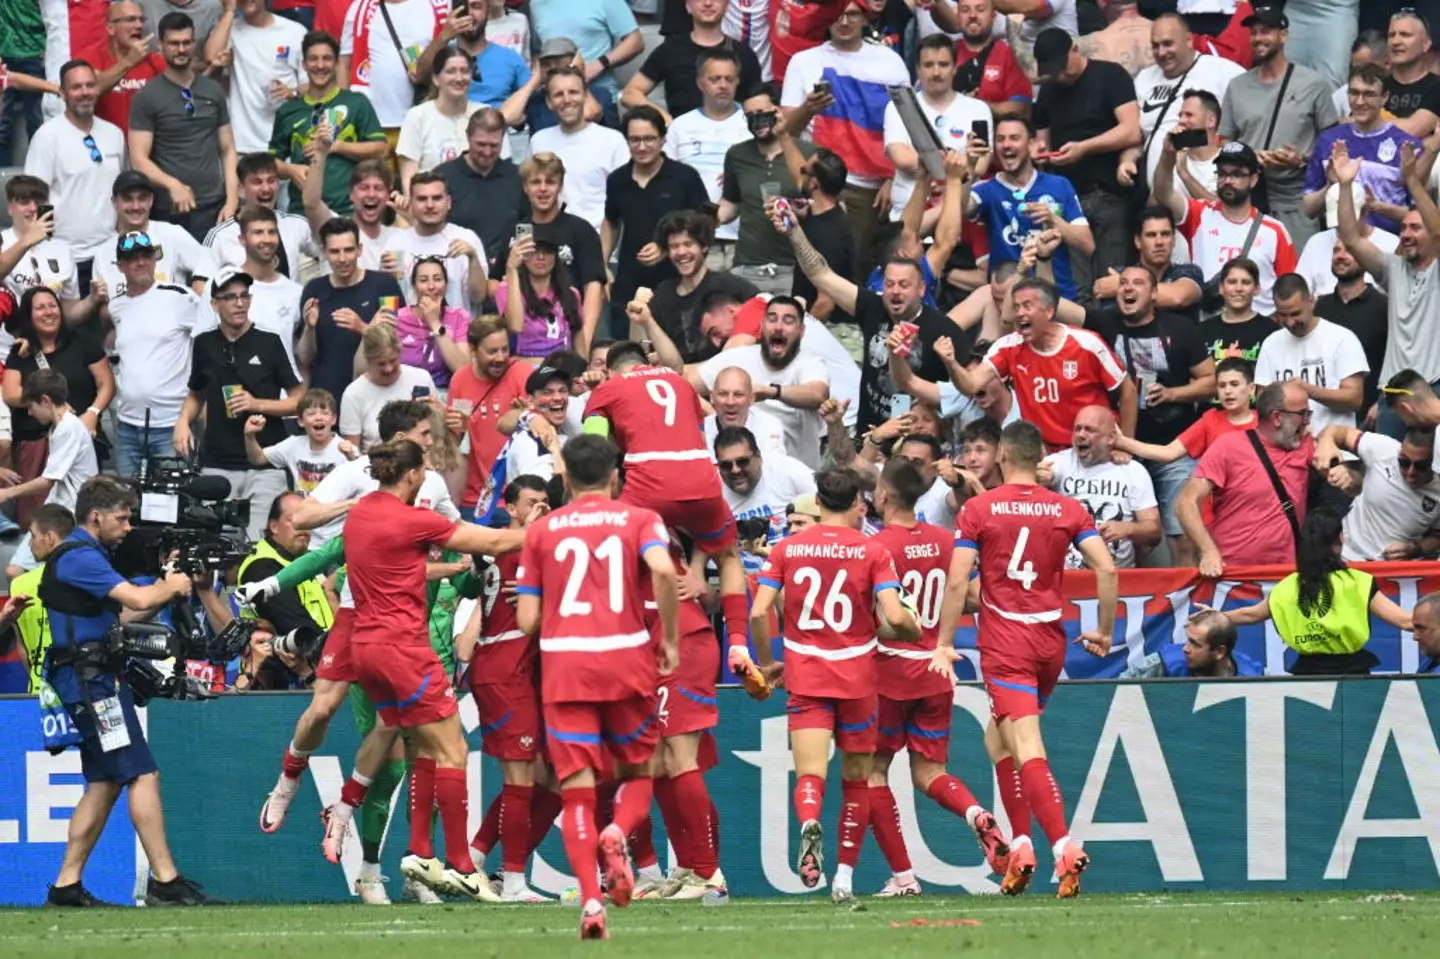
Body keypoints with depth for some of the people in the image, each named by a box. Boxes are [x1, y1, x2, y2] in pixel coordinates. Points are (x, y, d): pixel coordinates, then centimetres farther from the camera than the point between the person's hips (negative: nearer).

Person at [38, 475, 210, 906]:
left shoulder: (88, 556, 20)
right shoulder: (78, 557, -14)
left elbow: (122, 614, 21)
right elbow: (138, 599, -21)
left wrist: (166, 587, 10)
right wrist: (172, 587, -2)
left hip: (95, 679, 11)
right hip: (92, 680, -11)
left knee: (104, 785, 11)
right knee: (142, 775, -12)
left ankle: (67, 885, 10)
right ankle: (164, 881, -15)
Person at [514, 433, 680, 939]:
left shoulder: (542, 530, 9)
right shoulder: (638, 519, 5)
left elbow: (527, 619, 5)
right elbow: (664, 570, -16)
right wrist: (670, 638, -5)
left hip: (563, 665, 0)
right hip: (627, 661, 0)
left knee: (577, 792, 1)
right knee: (636, 773, 18)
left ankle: (591, 900, -17)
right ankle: (617, 833, -15)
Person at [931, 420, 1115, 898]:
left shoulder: (978, 509, -3)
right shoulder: (1068, 510, 5)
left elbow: (957, 581, -8)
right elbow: (1106, 569, -3)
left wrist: (944, 644, -1)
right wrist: (1104, 632, 8)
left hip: (1005, 643, -5)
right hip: (1051, 642, 5)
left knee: (1027, 750, -11)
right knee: (997, 737, 21)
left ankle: (1065, 847, -28)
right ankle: (1021, 847, 11)